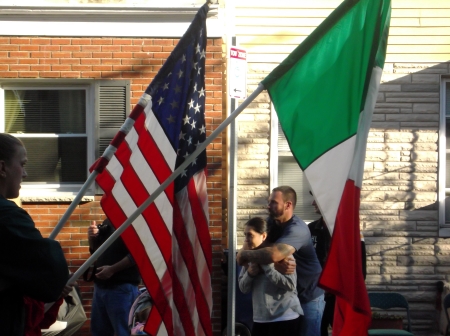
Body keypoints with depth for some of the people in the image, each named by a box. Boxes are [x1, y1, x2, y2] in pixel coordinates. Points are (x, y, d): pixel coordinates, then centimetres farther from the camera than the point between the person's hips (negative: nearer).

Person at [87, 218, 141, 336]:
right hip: (100, 285, 9)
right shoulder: (107, 222, 14)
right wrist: (92, 238, 2)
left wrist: (112, 269, -22)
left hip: (121, 287, -9)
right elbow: (96, 250, 23)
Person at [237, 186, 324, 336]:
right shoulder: (272, 222, 2)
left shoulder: (297, 229, -26)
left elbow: (273, 254, -41)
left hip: (308, 295, -8)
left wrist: (245, 255, -24)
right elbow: (260, 246, -8)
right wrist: (276, 261, -28)